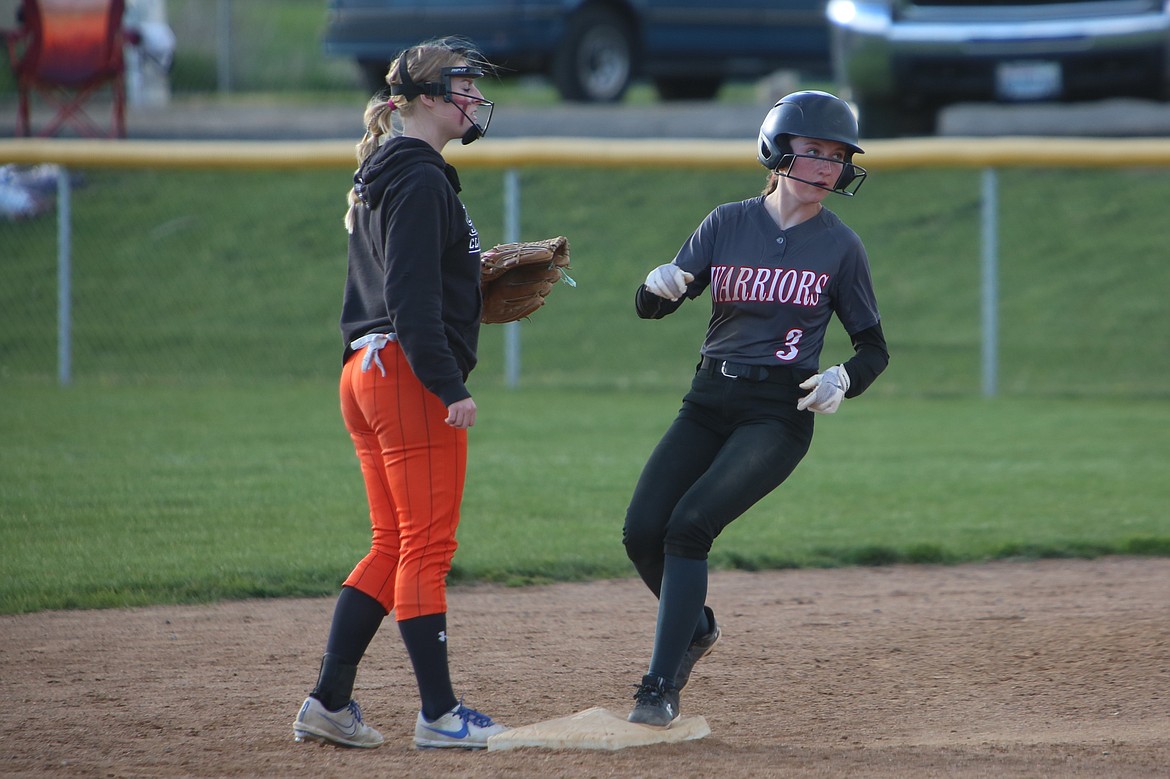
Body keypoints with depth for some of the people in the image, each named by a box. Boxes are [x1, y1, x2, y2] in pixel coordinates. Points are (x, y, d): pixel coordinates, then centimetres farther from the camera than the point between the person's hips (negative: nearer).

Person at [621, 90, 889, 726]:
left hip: (781, 412, -3)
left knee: (689, 525, -21)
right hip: (710, 403, 3)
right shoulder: (728, 224, 5)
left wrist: (843, 379, -15)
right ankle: (695, 627, 24)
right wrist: (660, 286, -23)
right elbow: (650, 308, 1)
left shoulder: (840, 246, 1)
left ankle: (660, 687, -18)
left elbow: (873, 347, 7)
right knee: (642, 532, -8)